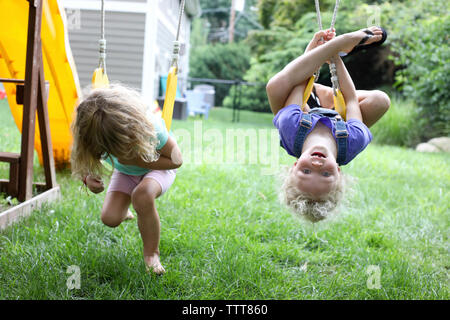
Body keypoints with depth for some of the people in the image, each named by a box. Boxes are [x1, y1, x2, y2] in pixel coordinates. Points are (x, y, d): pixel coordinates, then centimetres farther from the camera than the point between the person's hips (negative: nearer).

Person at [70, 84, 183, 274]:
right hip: (125, 173, 4)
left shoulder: (149, 128, -40)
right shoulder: (95, 138, -30)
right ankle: (124, 210, 25)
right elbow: (84, 164, -8)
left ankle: (152, 254, -16)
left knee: (142, 194, -37)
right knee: (110, 218, -16)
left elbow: (176, 159, -25)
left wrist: (137, 160, -38)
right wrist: (88, 178, -34)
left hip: (158, 168, -4)